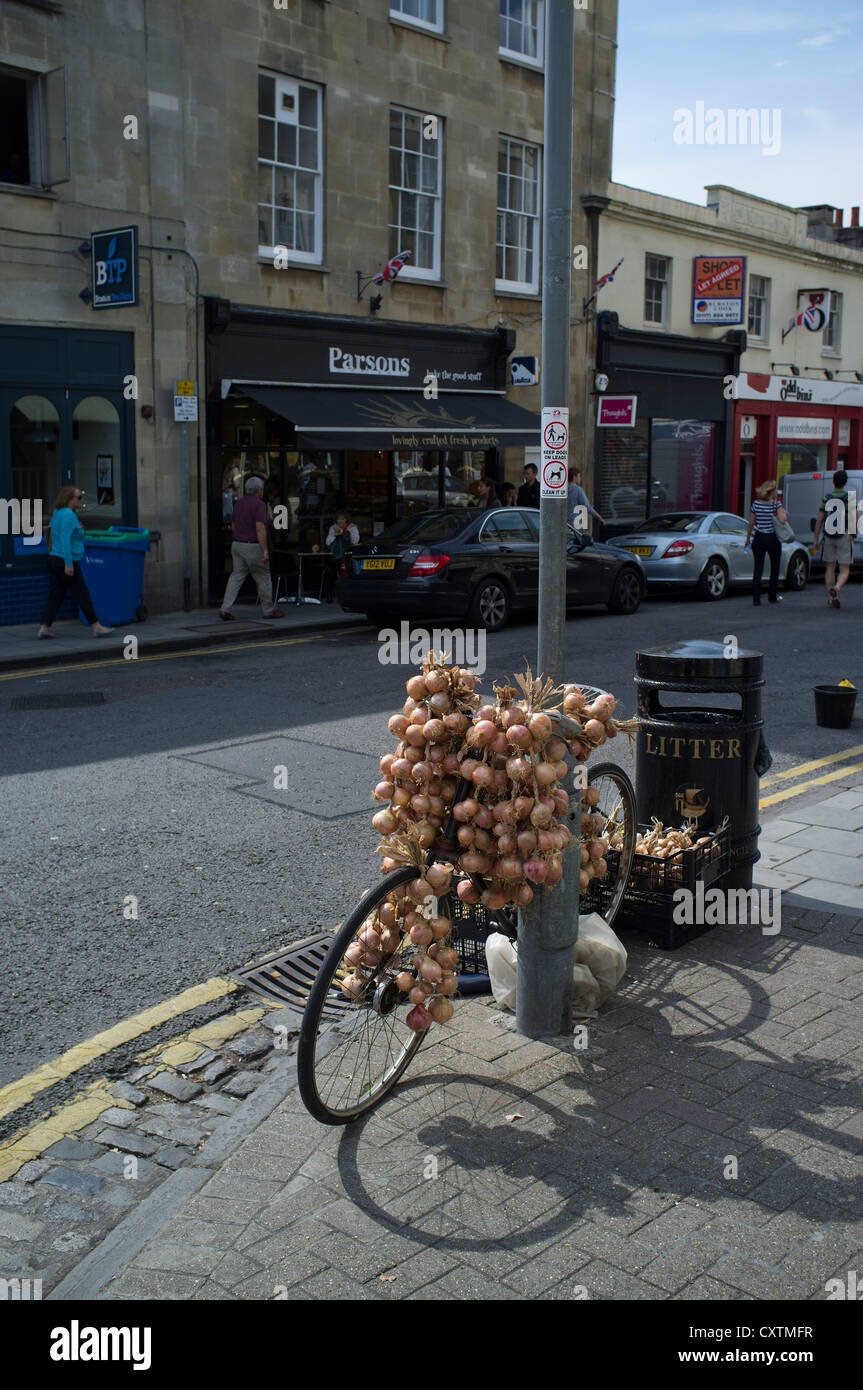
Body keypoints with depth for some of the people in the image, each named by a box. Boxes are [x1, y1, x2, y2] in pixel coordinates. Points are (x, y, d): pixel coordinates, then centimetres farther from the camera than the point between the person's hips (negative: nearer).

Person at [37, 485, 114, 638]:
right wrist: (69, 563, -26)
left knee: (55, 596, 10)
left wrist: (77, 528, 19)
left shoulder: (58, 513, 15)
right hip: (66, 562, -9)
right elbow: (65, 540, -23)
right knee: (82, 595, -2)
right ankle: (96, 627, 4)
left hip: (54, 559, 9)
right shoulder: (69, 515, -15)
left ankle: (44, 628, 6)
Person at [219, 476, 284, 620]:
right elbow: (260, 528, -22)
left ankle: (225, 609, -7)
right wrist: (265, 550, -23)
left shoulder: (239, 503, 10)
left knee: (236, 577, 5)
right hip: (253, 547, -7)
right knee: (263, 578, 6)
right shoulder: (259, 504, -14)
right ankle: (268, 610, 16)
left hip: (237, 544, 7)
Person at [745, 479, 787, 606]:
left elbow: (751, 524, 3)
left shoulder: (755, 503, 0)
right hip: (773, 539, -2)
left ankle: (756, 598, -8)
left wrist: (748, 538, 13)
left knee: (758, 568, 1)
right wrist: (783, 512, -2)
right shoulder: (776, 503, -9)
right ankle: (772, 596, 23)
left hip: (758, 538, 2)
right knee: (775, 568, 15)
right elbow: (782, 520, -22)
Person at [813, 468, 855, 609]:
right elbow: (854, 520, -8)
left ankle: (831, 598, 12)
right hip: (844, 536, -2)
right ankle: (836, 588, -28)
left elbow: (819, 520, 1)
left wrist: (816, 538, 7)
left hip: (829, 537, 2)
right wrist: (853, 535, 6)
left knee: (830, 567, 14)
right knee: (844, 570, 1)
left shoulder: (826, 498, 1)